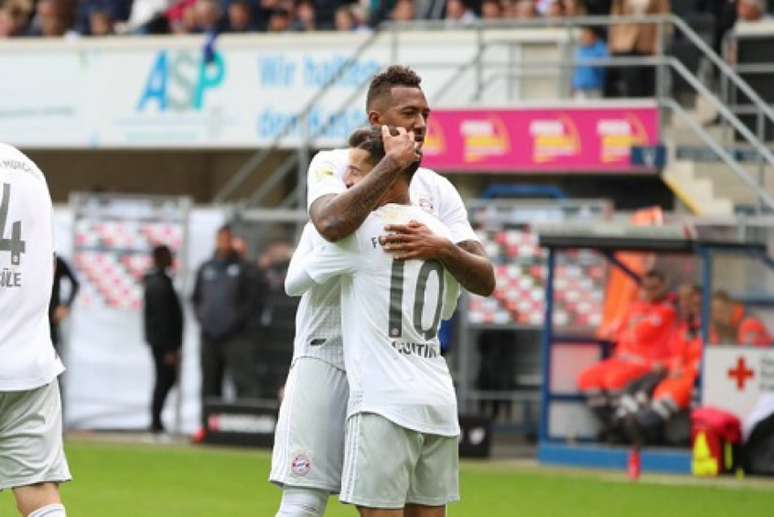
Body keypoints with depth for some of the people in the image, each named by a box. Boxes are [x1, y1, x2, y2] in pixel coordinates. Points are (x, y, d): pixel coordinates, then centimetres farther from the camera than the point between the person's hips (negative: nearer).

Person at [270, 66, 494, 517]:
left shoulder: (437, 190, 9)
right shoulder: (333, 165, -1)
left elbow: (484, 280, 2)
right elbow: (331, 223, -26)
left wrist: (442, 249, -19)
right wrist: (393, 164, -17)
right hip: (328, 356, -4)